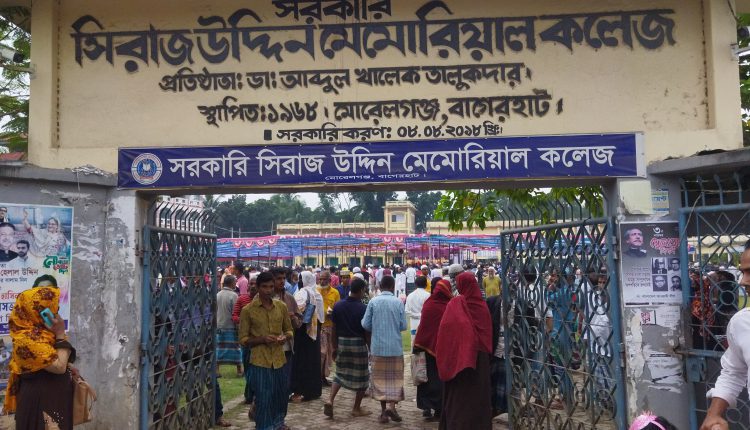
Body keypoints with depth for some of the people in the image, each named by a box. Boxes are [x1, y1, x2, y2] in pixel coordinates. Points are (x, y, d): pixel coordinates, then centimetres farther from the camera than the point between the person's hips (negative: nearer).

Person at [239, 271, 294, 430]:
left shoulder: (281, 306, 4)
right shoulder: (248, 310, -7)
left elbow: (289, 330, 15)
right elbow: (243, 339, -3)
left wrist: (285, 337, -7)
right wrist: (262, 339, -19)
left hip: (279, 359, 4)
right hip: (259, 361, -4)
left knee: (281, 394, 16)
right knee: (264, 398, 1)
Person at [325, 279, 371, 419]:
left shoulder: (338, 306, 0)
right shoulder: (363, 308, -13)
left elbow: (334, 329, 5)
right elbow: (367, 332, -10)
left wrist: (335, 347, 14)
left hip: (342, 343, 4)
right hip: (358, 344, -4)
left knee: (340, 374, 18)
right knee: (362, 376, 11)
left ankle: (330, 401, -1)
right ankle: (356, 408, 18)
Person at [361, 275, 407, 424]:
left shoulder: (373, 302, -4)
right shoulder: (398, 302, -6)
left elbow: (366, 324, -3)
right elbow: (403, 326, -4)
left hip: (378, 346, 1)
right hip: (395, 346, -1)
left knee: (380, 377, 11)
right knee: (395, 377, 10)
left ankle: (383, 411, 12)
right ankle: (391, 405, -8)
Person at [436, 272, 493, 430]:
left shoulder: (456, 303, -12)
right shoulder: (482, 304, 0)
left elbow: (445, 329, -16)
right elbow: (489, 332, 7)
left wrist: (442, 355, -7)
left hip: (460, 354, -4)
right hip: (480, 356, 4)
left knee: (460, 393, 5)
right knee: (479, 390, 14)